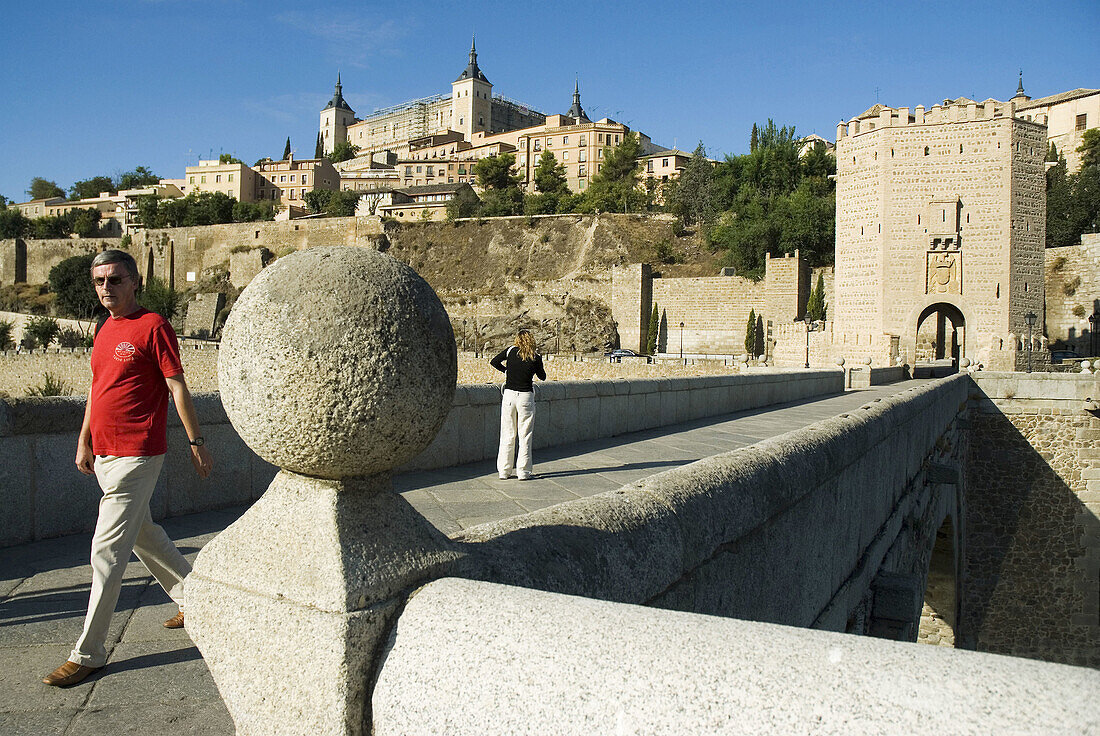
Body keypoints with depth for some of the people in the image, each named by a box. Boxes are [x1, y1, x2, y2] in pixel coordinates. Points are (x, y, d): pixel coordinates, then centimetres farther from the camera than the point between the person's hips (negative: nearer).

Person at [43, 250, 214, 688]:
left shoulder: (152, 326, -10)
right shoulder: (104, 330, 15)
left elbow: (177, 388, -11)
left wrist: (196, 442, -10)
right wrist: (84, 441, 18)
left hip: (136, 455, -9)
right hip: (105, 454, 9)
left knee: (107, 550, -6)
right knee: (142, 534, 20)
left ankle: (88, 653, 3)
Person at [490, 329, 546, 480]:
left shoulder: (510, 351, 0)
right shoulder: (536, 357, -2)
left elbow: (493, 362, 9)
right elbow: (542, 377, 12)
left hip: (509, 395, 2)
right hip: (526, 397, -1)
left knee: (507, 435, 8)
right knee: (525, 436, 6)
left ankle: (504, 471, 13)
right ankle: (523, 472, 7)